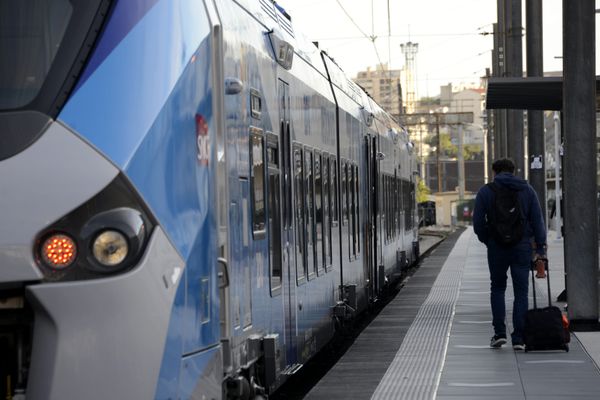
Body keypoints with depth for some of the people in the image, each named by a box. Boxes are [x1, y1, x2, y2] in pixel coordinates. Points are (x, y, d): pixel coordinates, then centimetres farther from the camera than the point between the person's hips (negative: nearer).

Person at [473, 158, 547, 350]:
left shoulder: (485, 192, 1)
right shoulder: (527, 190, 5)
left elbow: (478, 223, -3)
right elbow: (537, 220, 0)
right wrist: (540, 248, 1)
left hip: (497, 248, 0)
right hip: (522, 248, 1)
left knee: (498, 288, 15)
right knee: (521, 292, 5)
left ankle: (499, 333, 5)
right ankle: (518, 338, 1)